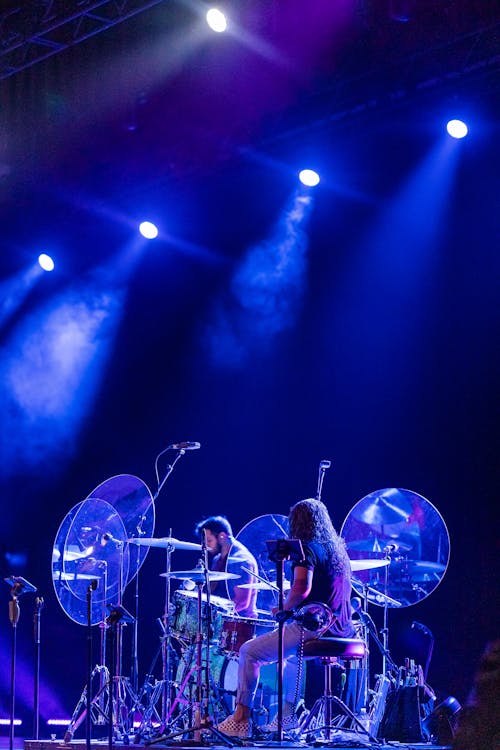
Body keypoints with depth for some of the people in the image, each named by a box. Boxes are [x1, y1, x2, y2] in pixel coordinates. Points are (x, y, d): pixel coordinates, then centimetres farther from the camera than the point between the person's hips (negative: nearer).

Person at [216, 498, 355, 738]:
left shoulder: (308, 548, -10)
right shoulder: (338, 549, 16)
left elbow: (302, 588, -24)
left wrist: (284, 608, -7)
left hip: (312, 626, -9)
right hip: (340, 629, 9)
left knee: (249, 652, -2)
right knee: (292, 652, 38)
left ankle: (241, 719, -2)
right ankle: (288, 715, 36)